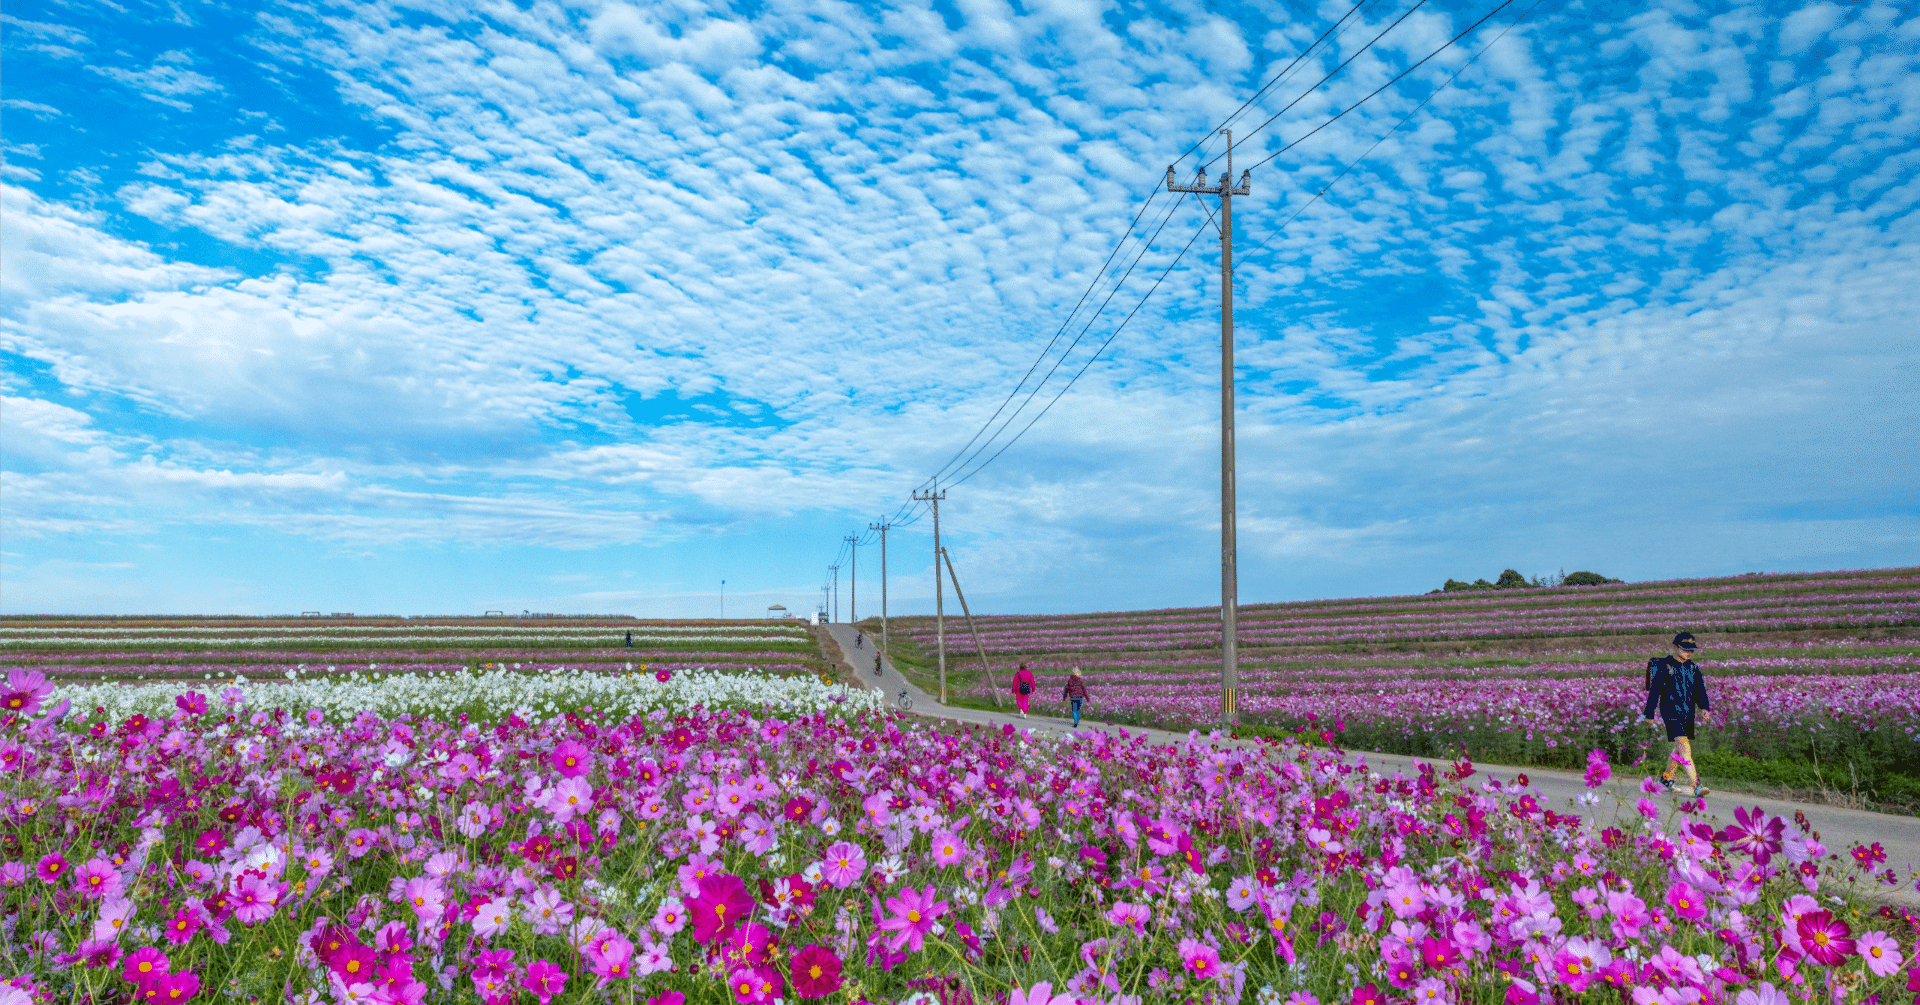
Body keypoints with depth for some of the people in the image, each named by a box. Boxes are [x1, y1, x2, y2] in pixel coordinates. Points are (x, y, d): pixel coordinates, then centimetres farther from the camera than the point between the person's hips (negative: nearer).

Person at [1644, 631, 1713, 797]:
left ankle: (1666, 776, 35)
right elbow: (1654, 691, -4)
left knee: (1680, 747, 15)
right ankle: (1696, 785, -21)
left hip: (1688, 713, 6)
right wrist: (1649, 714, -4)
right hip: (1670, 712, -6)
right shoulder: (1664, 666, -7)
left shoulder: (1693, 668, 10)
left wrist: (1704, 708, -12)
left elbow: (1700, 690, 7)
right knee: (1684, 746, -16)